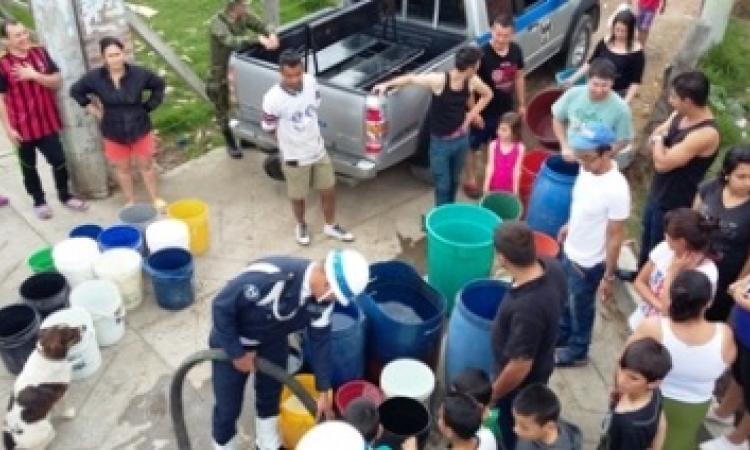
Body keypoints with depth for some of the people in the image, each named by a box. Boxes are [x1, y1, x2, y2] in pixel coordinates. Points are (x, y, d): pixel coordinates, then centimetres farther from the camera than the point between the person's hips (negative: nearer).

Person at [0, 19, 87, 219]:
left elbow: (57, 81, -2)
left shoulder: (40, 52, -1)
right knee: (29, 166, 13)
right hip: (22, 126, -3)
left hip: (47, 121, 3)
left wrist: (34, 75, -19)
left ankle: (65, 196, 29)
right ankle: (39, 202, 30)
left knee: (59, 160, 8)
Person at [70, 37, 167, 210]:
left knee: (146, 165, 12)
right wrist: (94, 110, -1)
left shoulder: (139, 73, -16)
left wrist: (148, 107, -2)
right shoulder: (95, 77, -13)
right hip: (114, 132, 1)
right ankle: (129, 202, 30)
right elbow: (76, 91, 3)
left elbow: (159, 85, 1)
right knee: (123, 168, 15)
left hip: (140, 127, -1)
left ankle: (155, 199, 27)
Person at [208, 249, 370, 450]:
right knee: (228, 406, 5)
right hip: (232, 340, -5)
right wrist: (238, 353, -21)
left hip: (273, 340, 5)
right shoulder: (270, 276, -42)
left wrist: (324, 391, -3)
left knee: (271, 395, 20)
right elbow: (221, 306, -31)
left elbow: (320, 340, -7)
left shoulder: (323, 295, -20)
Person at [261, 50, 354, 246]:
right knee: (298, 197, 18)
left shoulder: (311, 82, -14)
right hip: (295, 157, -4)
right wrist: (292, 141, 1)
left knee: (329, 190, 18)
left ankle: (330, 226, 43)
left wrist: (308, 135, 10)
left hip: (319, 150, 4)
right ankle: (301, 225, 48)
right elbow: (269, 128, -12)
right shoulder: (273, 99, -29)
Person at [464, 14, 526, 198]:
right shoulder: (482, 54, -26)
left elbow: (519, 77, 7)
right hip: (484, 111, -5)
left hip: (506, 109, 5)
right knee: (473, 146, 13)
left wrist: (521, 104, 11)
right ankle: (470, 180, 31)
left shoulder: (516, 51, -7)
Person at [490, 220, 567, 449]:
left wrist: (492, 395, -14)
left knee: (513, 431, 22)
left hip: (522, 382, -7)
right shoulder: (552, 267, -20)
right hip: (541, 365, 7)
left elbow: (520, 366, -31)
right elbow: (558, 300, 3)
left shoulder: (526, 308, -43)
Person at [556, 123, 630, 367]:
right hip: (570, 251, 7)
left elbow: (614, 237, -24)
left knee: (580, 309, 16)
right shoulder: (587, 168, -11)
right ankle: (561, 336, 52)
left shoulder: (616, 190, -32)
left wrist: (608, 277, -16)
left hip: (589, 263, -7)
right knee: (564, 301, 27)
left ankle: (576, 351, 40)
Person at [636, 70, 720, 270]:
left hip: (674, 203, -8)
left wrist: (659, 138, -12)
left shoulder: (706, 134, -32)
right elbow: (653, 144, 5)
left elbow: (662, 162, -29)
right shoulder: (679, 115, -5)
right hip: (656, 192, 8)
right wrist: (659, 137, -18)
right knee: (646, 241, 27)